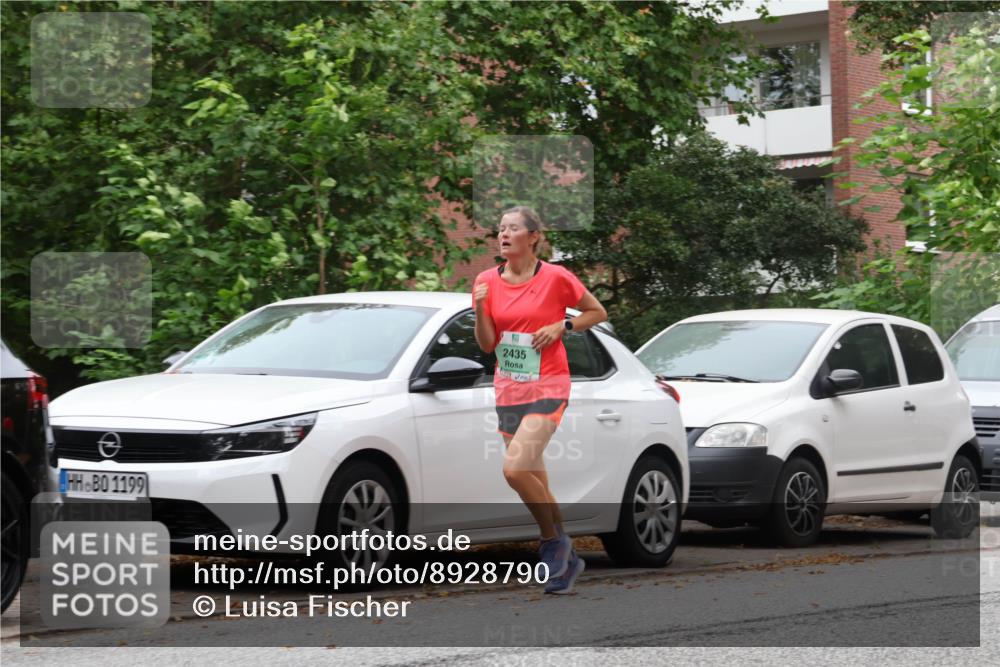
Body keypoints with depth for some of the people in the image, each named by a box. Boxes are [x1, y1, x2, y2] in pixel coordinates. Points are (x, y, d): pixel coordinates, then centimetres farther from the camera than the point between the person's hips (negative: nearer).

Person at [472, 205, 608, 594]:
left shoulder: (556, 277, -8)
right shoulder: (487, 281, 3)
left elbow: (598, 312, 4)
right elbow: (487, 345, 3)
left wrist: (561, 326, -11)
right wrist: (480, 309, -13)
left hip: (547, 387, -5)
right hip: (508, 389, 5)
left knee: (515, 468, -22)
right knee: (535, 482, 9)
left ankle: (553, 539, -1)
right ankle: (567, 560, 24)